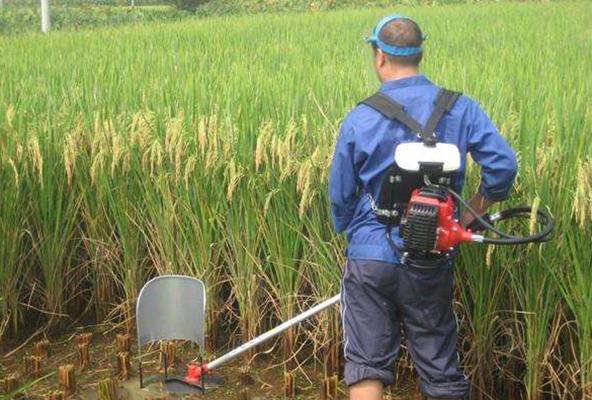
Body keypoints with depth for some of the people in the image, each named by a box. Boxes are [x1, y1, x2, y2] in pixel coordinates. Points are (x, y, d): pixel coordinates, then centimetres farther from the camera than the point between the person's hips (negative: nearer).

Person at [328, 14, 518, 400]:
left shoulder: (359, 118, -6)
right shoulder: (461, 108, -3)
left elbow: (340, 195, 1)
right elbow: (503, 166, -9)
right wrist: (467, 218, 4)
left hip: (371, 258, -1)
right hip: (432, 264, 2)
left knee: (367, 366, 8)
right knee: (440, 368, 15)